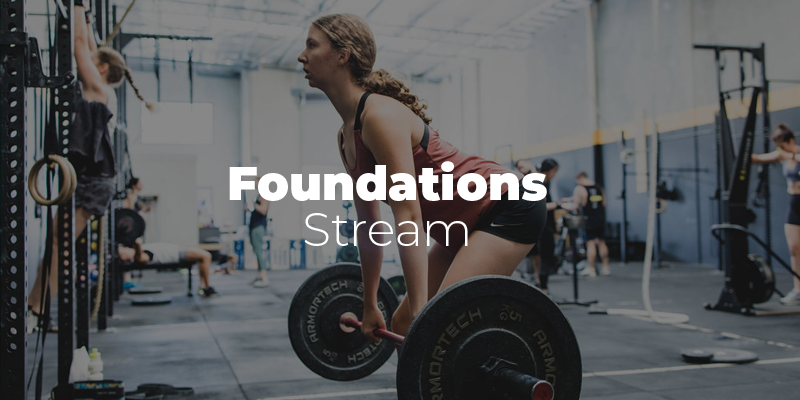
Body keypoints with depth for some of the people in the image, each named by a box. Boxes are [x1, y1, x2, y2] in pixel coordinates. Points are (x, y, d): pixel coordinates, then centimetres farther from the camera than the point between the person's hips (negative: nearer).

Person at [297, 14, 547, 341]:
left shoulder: (380, 116, -22)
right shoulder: (346, 136, 6)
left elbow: (408, 216, -30)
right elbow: (369, 225, 12)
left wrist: (422, 312, -34)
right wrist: (370, 305, 16)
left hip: (506, 207, -9)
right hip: (466, 225, 10)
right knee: (404, 324, 10)